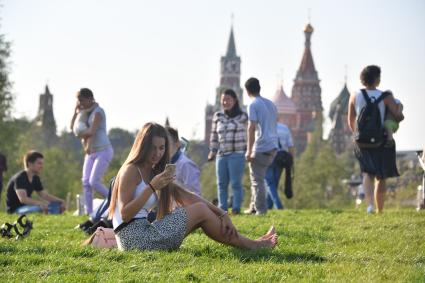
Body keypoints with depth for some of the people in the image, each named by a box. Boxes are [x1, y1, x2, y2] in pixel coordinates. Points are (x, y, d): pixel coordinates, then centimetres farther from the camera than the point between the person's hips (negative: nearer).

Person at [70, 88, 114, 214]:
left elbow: (92, 132, -21)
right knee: (86, 182, -2)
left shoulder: (98, 112, -12)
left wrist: (81, 135, -3)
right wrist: (76, 111, 7)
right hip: (91, 152, 9)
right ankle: (89, 212, -2)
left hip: (103, 151, -9)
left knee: (94, 182, -17)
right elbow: (73, 127, 15)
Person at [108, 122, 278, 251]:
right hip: (134, 237, -9)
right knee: (200, 210, -5)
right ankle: (250, 246, 4)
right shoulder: (131, 171, -9)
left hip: (143, 235, 9)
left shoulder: (154, 173, 18)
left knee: (201, 213, 8)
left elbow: (187, 196, 13)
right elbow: (125, 214, -18)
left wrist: (222, 214, 4)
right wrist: (151, 187, -25)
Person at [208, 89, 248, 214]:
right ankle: (222, 208, 10)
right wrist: (212, 150, 10)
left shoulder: (242, 116, 1)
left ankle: (236, 208, -1)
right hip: (221, 155, 5)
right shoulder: (218, 116, 12)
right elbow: (214, 134, 18)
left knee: (236, 183, -7)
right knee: (221, 183, 5)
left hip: (237, 155, -4)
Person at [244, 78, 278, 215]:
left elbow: (251, 128, -15)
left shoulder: (253, 105, -7)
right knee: (256, 177, 17)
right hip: (273, 146, 8)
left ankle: (261, 209, -4)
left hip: (261, 147, -8)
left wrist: (249, 151, -15)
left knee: (257, 179, -2)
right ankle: (254, 207, 18)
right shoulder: (271, 104, 17)